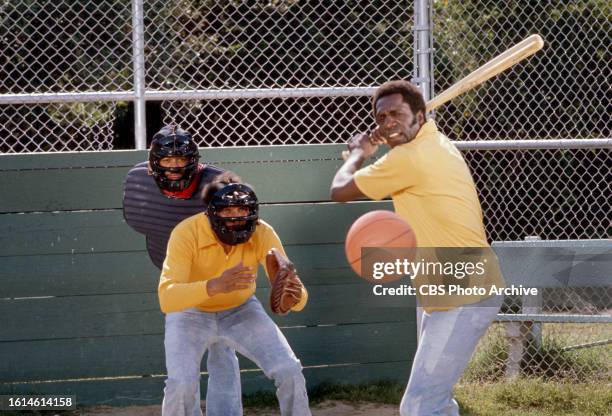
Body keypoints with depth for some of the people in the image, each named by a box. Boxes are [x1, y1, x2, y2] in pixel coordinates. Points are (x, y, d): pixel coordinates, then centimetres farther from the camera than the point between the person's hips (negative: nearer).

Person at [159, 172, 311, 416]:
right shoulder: (186, 233, -30)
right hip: (191, 313, -2)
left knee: (290, 373, -13)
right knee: (181, 385, -24)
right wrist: (214, 286, -58)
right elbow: (166, 299, -42)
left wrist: (295, 295, -48)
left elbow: (296, 299, -23)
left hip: (241, 311, 2)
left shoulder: (262, 234, -22)